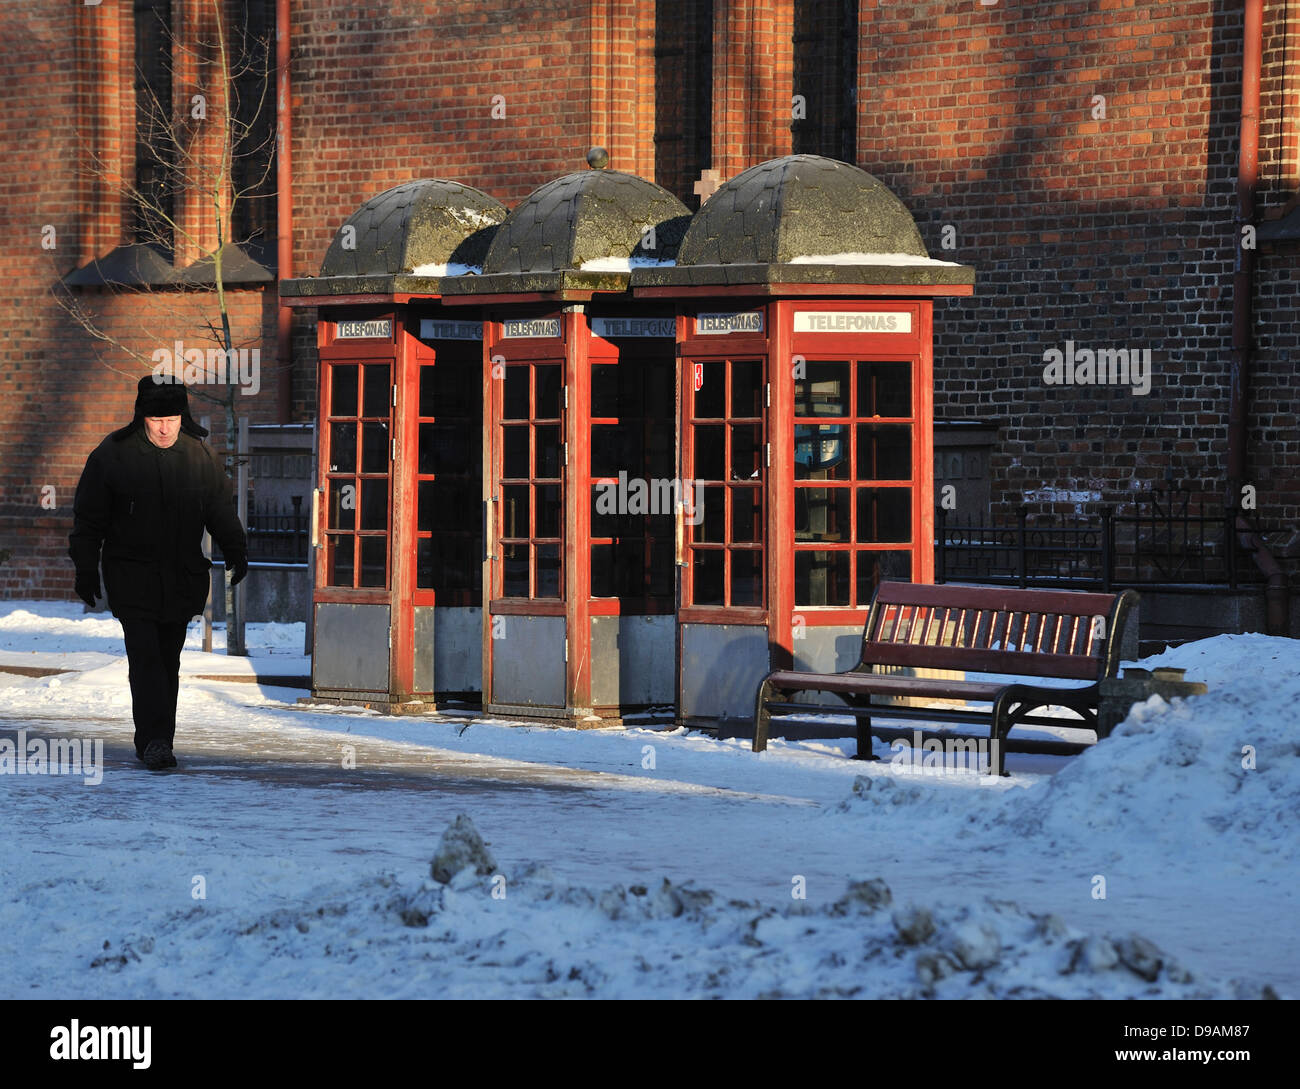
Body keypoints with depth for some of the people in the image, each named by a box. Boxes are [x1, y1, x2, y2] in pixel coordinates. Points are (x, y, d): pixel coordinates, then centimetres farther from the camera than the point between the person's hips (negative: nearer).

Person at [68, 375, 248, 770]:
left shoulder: (200, 456, 2)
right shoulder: (113, 455, -6)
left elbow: (222, 511, 13)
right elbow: (89, 517, 0)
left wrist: (236, 552, 2)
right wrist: (86, 569, -3)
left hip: (182, 579, 3)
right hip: (131, 577, -3)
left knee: (168, 661, 7)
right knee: (145, 656, -13)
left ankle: (156, 738, 15)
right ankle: (154, 739, -16)